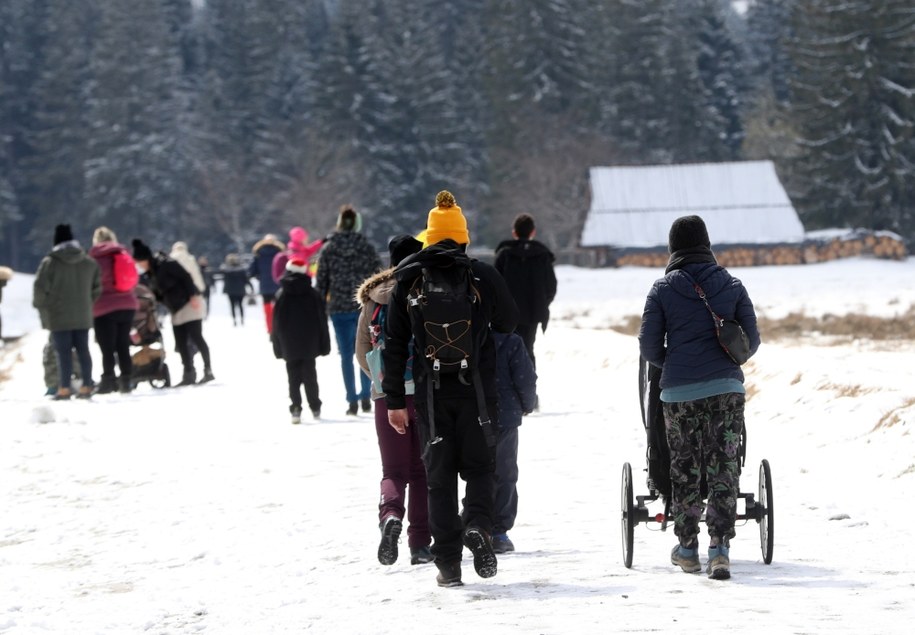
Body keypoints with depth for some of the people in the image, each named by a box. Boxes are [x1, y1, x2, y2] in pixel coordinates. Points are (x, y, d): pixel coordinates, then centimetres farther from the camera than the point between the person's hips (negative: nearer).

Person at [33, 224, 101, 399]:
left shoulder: (50, 262, -9)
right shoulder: (89, 262, 6)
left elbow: (41, 287, -12)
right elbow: (97, 287, 9)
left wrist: (40, 305, 5)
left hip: (59, 316, -4)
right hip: (83, 316, 4)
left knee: (63, 351, -3)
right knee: (83, 349, 10)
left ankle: (64, 388, -6)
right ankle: (87, 386, 10)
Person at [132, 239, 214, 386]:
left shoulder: (165, 264, -16)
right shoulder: (150, 274, 9)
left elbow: (185, 277, -19)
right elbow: (157, 294, 15)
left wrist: (193, 295, -23)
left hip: (190, 304, -9)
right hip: (177, 311, 9)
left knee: (196, 337, -8)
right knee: (181, 343, 4)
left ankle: (208, 370, -3)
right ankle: (189, 374, 7)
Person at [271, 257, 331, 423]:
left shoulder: (281, 295, -3)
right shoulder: (313, 294, -2)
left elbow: (276, 323, -2)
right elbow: (322, 320, -1)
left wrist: (278, 347, 3)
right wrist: (324, 344, 4)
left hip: (289, 346, -1)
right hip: (309, 345, 1)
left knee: (293, 378, 1)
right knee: (310, 375, 10)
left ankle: (296, 408, -9)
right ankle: (315, 408, 13)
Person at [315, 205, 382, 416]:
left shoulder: (328, 249, 0)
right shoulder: (367, 248, -2)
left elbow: (321, 282, 2)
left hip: (339, 309, 0)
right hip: (365, 308, 0)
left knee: (346, 355, 7)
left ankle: (352, 401, 5)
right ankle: (366, 397, 4)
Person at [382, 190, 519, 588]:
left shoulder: (408, 280, 2)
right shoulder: (483, 276, -4)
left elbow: (394, 343, 1)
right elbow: (509, 323, 8)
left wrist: (394, 399, 5)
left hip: (431, 390, 1)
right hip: (476, 389, -1)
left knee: (439, 473, 7)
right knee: (478, 465, 12)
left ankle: (448, 563, 4)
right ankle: (478, 525, -17)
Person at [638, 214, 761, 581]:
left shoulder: (663, 289, 0)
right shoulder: (731, 285, 4)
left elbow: (649, 347, 0)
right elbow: (751, 341, 6)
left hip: (679, 391, -1)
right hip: (726, 388, 1)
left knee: (684, 468, 11)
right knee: (723, 468, 0)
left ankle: (687, 548, 19)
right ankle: (719, 545, -12)